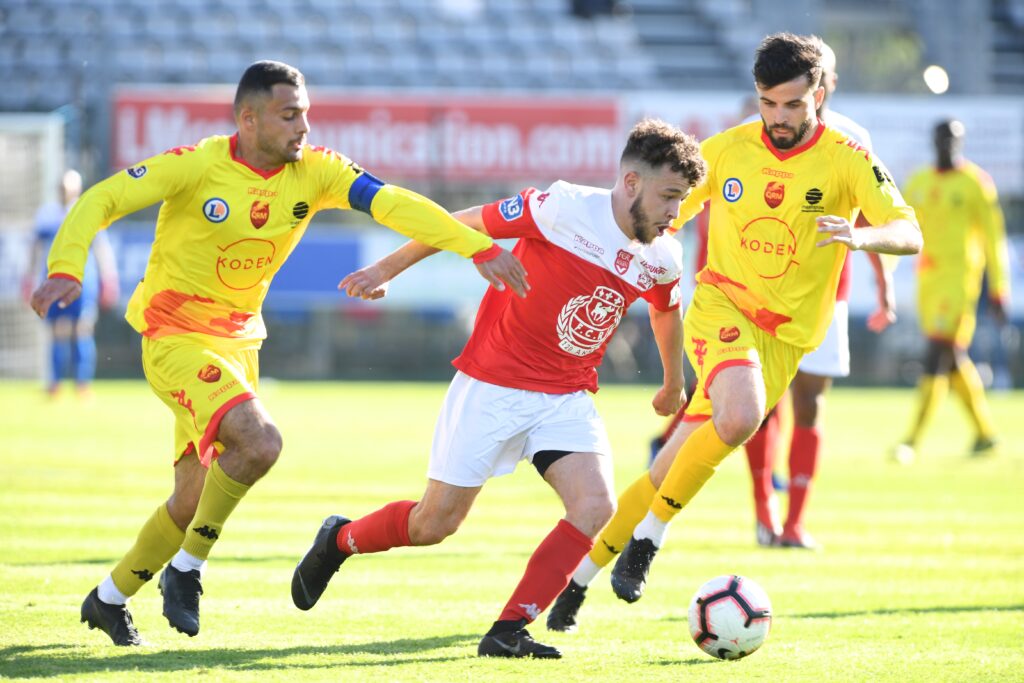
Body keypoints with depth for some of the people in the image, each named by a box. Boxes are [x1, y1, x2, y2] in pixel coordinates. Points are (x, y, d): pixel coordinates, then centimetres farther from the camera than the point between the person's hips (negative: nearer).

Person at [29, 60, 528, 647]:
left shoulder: (314, 172, -5)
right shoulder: (197, 166, -16)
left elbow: (393, 203, -14)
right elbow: (100, 202, -13)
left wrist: (480, 249, -24)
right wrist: (66, 270, -30)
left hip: (239, 343, 6)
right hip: (176, 338, -6)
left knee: (194, 498, 13)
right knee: (259, 442, -28)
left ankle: (109, 599, 34)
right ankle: (186, 569, -10)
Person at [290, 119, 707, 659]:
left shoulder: (663, 258, -1)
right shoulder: (566, 208, -19)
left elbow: (666, 310, 23)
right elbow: (463, 224, -8)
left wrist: (673, 383, 36)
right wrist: (387, 270, -2)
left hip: (566, 396, 5)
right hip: (493, 385, -5)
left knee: (595, 507, -19)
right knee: (436, 523, -1)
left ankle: (508, 633, -11)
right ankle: (339, 541, 30)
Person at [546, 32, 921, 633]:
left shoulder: (845, 160, -6)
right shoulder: (726, 149, 0)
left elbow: (910, 234, -17)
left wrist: (862, 235, -37)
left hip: (784, 335, 1)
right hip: (721, 304, -1)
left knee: (675, 465, 0)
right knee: (742, 415, -32)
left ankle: (583, 574, 15)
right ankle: (648, 536, -16)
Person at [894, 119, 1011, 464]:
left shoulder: (976, 183, -4)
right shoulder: (919, 182, 13)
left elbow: (993, 239, -3)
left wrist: (999, 291, -4)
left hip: (959, 277, -6)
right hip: (927, 277, 7)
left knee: (937, 356, -13)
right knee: (953, 359, 11)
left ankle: (913, 440, -17)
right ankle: (985, 433, 24)